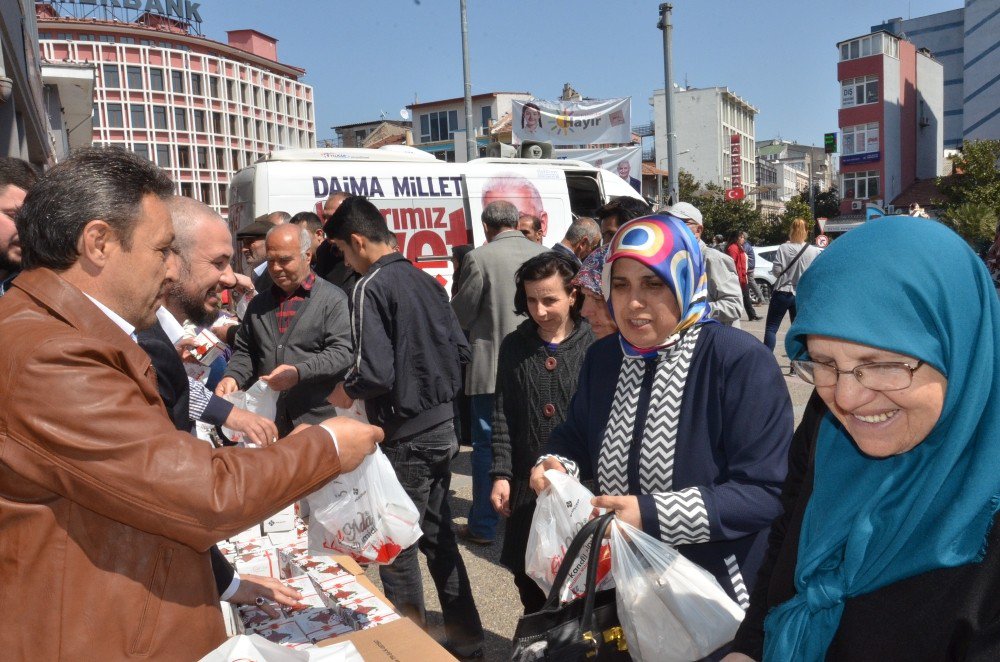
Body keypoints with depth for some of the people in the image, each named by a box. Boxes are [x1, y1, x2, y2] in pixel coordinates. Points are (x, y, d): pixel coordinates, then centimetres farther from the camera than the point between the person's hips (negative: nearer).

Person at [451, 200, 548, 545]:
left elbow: (460, 315, -8)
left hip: (491, 367, -5)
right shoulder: (542, 254, 0)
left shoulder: (479, 258, -13)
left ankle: (483, 525, 12)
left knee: (486, 444, 5)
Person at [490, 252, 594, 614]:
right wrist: (501, 474, -1)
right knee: (528, 577, 15)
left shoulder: (594, 345, -8)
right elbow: (503, 415, 6)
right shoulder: (514, 346, 5)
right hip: (527, 486, 4)